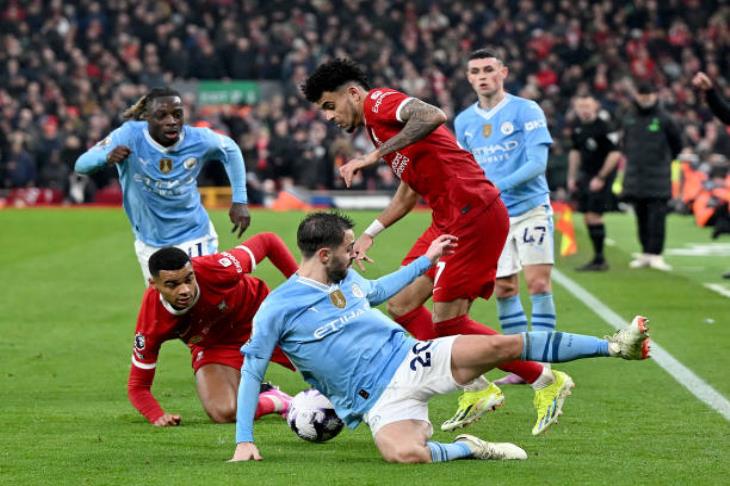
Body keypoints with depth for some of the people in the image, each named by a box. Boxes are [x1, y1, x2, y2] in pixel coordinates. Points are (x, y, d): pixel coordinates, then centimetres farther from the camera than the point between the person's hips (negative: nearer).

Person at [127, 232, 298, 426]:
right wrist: (157, 416, -38)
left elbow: (267, 241, -19)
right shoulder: (152, 322, -32)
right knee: (223, 412, -26)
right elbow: (137, 386, -19)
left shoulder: (217, 270, -37)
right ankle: (276, 400, 5)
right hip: (213, 344, 0)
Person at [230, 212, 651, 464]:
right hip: (381, 399, -5)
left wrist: (427, 260, 37)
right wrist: (245, 440, -10)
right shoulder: (278, 309, -10)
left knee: (502, 346, -14)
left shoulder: (346, 277, 10)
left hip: (412, 359, 5)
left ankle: (614, 347, -11)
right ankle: (467, 449, -11)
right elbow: (252, 372, -4)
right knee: (404, 453, -40)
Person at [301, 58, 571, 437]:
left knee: (447, 321, -9)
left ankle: (547, 383, 4)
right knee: (401, 305, 8)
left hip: (474, 215, -10)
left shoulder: (378, 101, -6)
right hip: (448, 220, 10)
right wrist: (370, 233, 26)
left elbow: (433, 116, -28)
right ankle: (477, 390, 12)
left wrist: (373, 156, -27)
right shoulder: (377, 127, 24)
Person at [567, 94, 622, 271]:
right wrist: (572, 177, 16)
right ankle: (597, 258, 17)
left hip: (603, 173, -7)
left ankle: (600, 259, -5)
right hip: (586, 173, 7)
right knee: (587, 217, 7)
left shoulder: (604, 125, -16)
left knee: (594, 215, -12)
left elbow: (614, 153, -15)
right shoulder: (576, 125, 6)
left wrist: (600, 178, -16)